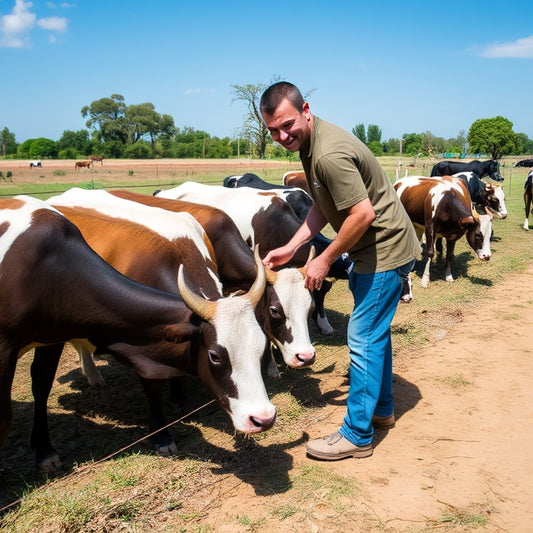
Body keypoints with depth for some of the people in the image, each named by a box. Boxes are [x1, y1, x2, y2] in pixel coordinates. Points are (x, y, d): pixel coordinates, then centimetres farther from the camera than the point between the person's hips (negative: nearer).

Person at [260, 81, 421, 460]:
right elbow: (324, 206, 13)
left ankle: (357, 436, 9)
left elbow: (363, 214, -28)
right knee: (375, 332, 20)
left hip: (384, 251, -11)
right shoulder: (310, 143, 6)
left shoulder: (329, 155, -27)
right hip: (381, 248, 11)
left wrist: (325, 260, -17)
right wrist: (290, 249, 6)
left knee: (363, 339, -4)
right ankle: (382, 409, 37)